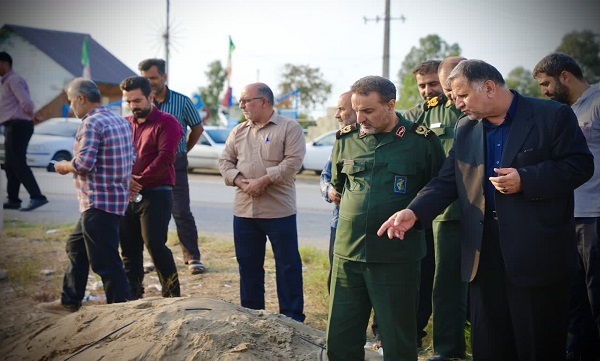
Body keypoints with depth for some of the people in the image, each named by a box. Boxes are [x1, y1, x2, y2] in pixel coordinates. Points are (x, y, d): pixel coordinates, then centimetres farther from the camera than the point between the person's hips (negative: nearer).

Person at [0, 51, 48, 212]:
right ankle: (13, 200, 14)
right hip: (13, 126, 10)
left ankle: (37, 197, -18)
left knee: (18, 164, -14)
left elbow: (26, 102, -22)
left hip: (18, 126, -10)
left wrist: (30, 115, -5)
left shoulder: (13, 80, -12)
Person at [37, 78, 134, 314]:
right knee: (76, 247, 22)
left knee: (105, 260, -5)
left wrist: (64, 166, -3)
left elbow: (83, 163, -23)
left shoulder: (91, 124, -16)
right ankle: (69, 302, 31)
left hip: (99, 202, -10)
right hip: (117, 198, 10)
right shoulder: (121, 122, 11)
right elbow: (129, 159, 16)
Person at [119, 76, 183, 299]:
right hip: (127, 195, 6)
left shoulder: (166, 123, -2)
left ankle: (172, 295, -3)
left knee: (155, 245, -13)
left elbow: (165, 158, -13)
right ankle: (133, 297, 16)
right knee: (129, 249, 8)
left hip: (156, 194, -6)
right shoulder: (125, 125, 16)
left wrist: (140, 181, -15)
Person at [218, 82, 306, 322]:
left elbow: (293, 161, -13)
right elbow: (225, 161, 10)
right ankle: (250, 312, 25)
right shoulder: (238, 132, 13)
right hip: (244, 210, 5)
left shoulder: (289, 128, -3)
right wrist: (239, 181, -9)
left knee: (287, 264, 1)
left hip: (279, 211, -5)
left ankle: (292, 316, 9)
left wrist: (264, 180, -19)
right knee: (248, 264, 13)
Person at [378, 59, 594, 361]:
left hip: (538, 254, -5)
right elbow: (446, 182, 9)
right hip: (484, 256, 5)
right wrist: (414, 212, -8)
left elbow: (580, 165, -8)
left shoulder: (553, 116, -3)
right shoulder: (465, 130, 13)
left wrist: (525, 180, -18)